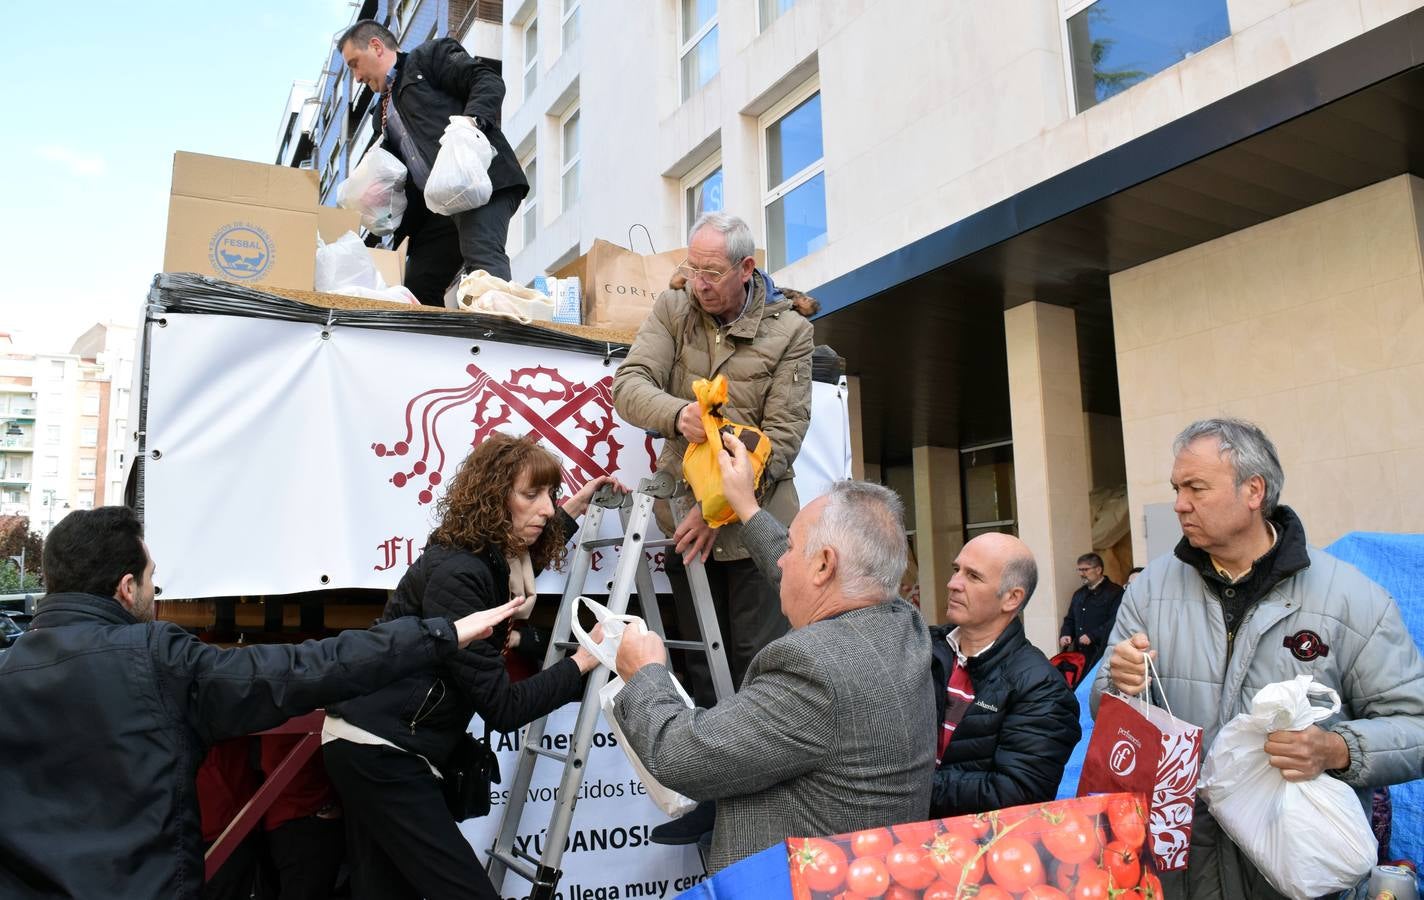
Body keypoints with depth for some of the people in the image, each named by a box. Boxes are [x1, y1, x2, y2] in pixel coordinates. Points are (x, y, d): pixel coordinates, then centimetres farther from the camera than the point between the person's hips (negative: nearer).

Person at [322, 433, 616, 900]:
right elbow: (502, 707, -21)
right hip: (380, 752, -10)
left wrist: (571, 512, 23)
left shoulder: (494, 557, 4)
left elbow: (519, 566, 32)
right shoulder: (456, 573, -22)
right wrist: (583, 661, -18)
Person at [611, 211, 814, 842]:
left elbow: (781, 438, -11)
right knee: (703, 667, 12)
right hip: (685, 516, 4)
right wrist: (677, 412, -32)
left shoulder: (788, 331, -6)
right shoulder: (672, 309, 2)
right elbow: (630, 385, -10)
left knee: (758, 666, -1)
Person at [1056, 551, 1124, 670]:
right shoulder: (1079, 594, 22)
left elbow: (1115, 621, -15)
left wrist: (1092, 636, -19)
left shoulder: (1115, 593, -3)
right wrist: (1065, 634, 9)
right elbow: (1070, 620, 28)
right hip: (1080, 652, 6)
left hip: (1101, 653, -6)